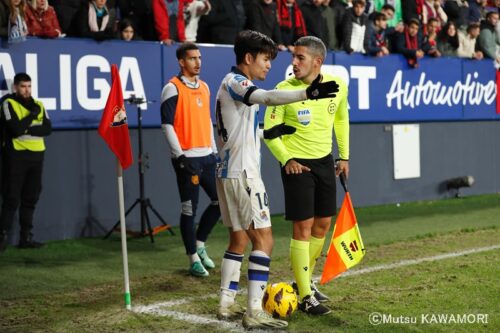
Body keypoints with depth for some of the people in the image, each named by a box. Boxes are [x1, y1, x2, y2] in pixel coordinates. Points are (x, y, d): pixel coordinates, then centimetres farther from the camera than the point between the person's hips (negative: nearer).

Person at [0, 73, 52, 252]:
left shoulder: (38, 105, 13)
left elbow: (47, 128, 1)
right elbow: (16, 129, -17)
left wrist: (28, 129, -14)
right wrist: (32, 116, -8)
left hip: (36, 155, 5)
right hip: (16, 155, -5)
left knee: (31, 198, 6)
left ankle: (26, 237, 11)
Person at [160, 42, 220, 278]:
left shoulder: (204, 87, 14)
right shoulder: (173, 88, -8)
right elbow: (167, 124, -12)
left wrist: (214, 150, 17)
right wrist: (180, 156, -16)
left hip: (207, 156, 7)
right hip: (187, 158, -7)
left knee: (220, 200, 8)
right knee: (190, 208, -2)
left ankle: (199, 244, 26)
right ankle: (194, 260, 9)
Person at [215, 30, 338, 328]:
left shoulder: (235, 84, 18)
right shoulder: (234, 82, -12)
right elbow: (267, 97, -34)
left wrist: (266, 133, 12)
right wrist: (306, 94, -47)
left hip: (229, 172, 10)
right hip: (242, 173, -10)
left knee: (239, 239, 15)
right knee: (264, 239, -9)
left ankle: (227, 304, 21)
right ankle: (255, 312, -10)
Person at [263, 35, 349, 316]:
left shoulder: (338, 86, -3)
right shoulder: (285, 89, -15)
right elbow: (269, 130, -9)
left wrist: (344, 156, 15)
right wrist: (286, 159, -20)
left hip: (325, 161, 5)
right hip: (297, 163, -5)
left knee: (322, 225, 12)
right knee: (303, 228, -6)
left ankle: (306, 280, 31)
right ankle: (305, 296, 2)